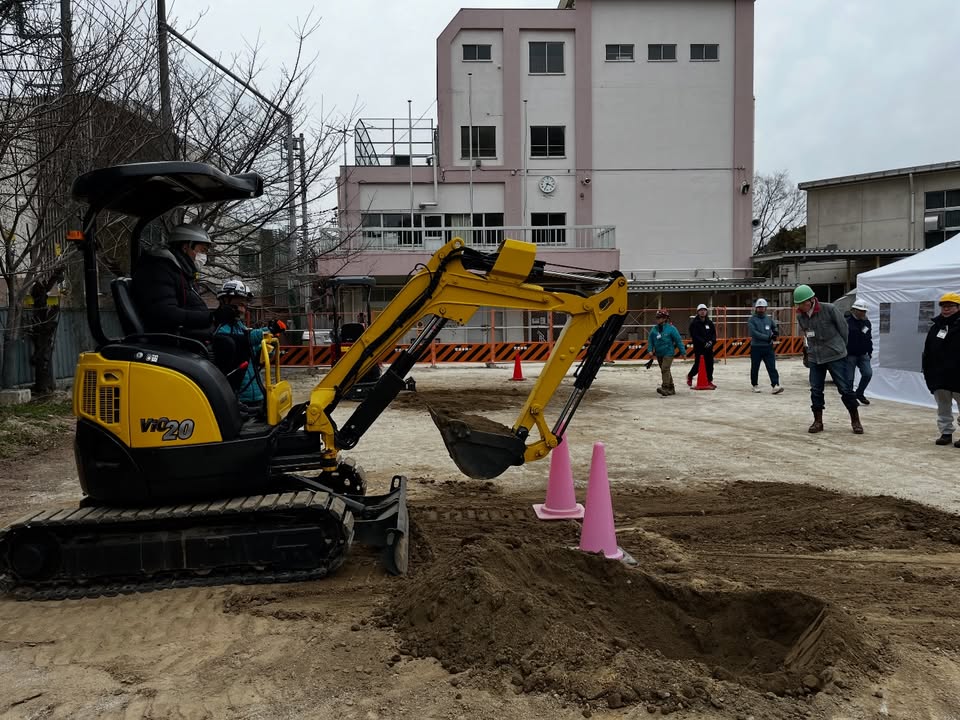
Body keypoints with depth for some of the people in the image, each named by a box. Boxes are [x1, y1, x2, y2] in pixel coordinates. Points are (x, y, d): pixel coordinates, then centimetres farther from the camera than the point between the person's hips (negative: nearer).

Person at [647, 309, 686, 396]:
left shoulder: (671, 329, -9)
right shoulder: (654, 329, 4)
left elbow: (678, 340, -6)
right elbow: (650, 340, 11)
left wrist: (682, 352, -5)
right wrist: (650, 350, -3)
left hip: (668, 353, -6)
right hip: (659, 354, 6)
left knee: (665, 369, -20)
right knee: (665, 371, 14)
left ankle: (665, 388, -25)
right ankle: (671, 389, 24)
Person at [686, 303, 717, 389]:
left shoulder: (709, 322, 10)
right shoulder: (694, 323, -5)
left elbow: (714, 333, 12)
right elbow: (695, 336, -13)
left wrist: (711, 341, -8)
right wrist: (704, 343, -20)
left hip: (709, 347, 4)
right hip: (698, 347, -4)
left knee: (709, 364, 2)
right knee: (697, 365, -3)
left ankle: (709, 381, 10)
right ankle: (690, 376, 24)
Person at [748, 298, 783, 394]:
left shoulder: (769, 319, 11)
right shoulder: (752, 320, -4)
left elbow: (775, 328, 21)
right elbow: (754, 333, -16)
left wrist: (776, 333, -5)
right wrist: (768, 337, -21)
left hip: (768, 347, 3)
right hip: (756, 347, -2)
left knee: (772, 367, -7)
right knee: (755, 368, 8)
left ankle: (775, 386, -14)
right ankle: (755, 385, 24)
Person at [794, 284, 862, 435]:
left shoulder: (829, 309, -16)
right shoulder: (800, 316, -2)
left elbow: (843, 327, -5)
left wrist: (841, 346, 5)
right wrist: (808, 350, 7)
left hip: (835, 356, -4)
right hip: (815, 358, 4)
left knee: (845, 388, 0)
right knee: (816, 390, 5)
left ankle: (855, 421, 12)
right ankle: (818, 421, 17)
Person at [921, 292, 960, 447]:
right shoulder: (935, 327, 10)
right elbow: (927, 353, 13)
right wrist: (927, 371, 8)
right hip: (938, 376, 5)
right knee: (943, 408, 11)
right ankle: (946, 432, 20)